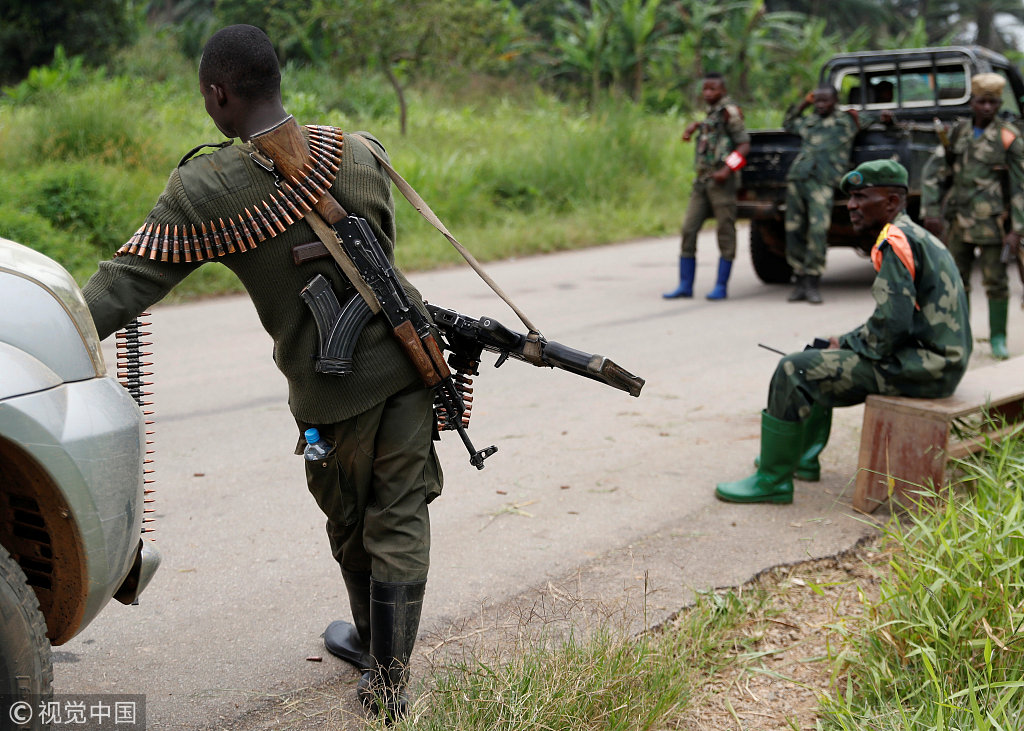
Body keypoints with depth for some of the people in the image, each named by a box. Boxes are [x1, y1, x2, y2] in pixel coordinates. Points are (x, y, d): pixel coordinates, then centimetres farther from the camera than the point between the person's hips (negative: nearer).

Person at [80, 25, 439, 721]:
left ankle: (374, 643, 43)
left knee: (349, 522, 21)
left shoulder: (203, 189, -13)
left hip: (333, 389, -2)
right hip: (408, 356, 2)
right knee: (399, 519, 9)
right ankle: (387, 678, 15)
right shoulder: (360, 154, -2)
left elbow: (126, 283, -14)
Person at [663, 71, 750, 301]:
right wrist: (693, 126, 22)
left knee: (725, 232, -1)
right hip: (702, 179, 8)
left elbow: (744, 145, -12)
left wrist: (727, 170, -22)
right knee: (688, 230, 0)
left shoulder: (729, 111, -5)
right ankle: (685, 286, 3)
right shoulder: (712, 113, 18)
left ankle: (721, 286, 5)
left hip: (722, 181, -8)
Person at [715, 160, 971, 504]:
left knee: (794, 371, -10)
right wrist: (848, 339, 9)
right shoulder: (912, 236, 16)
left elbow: (892, 325, -24)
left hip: (920, 367, -11)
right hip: (934, 358, 11)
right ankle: (803, 456, 34)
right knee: (820, 360, 27)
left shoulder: (896, 243, -17)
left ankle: (773, 479, -3)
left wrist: (847, 344, -8)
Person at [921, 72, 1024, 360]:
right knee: (957, 280, 8)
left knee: (995, 279, -1)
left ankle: (997, 338, 10)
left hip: (991, 220, -4)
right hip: (958, 219, 4)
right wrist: (931, 212, -2)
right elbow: (932, 172, 8)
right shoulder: (957, 132, 8)